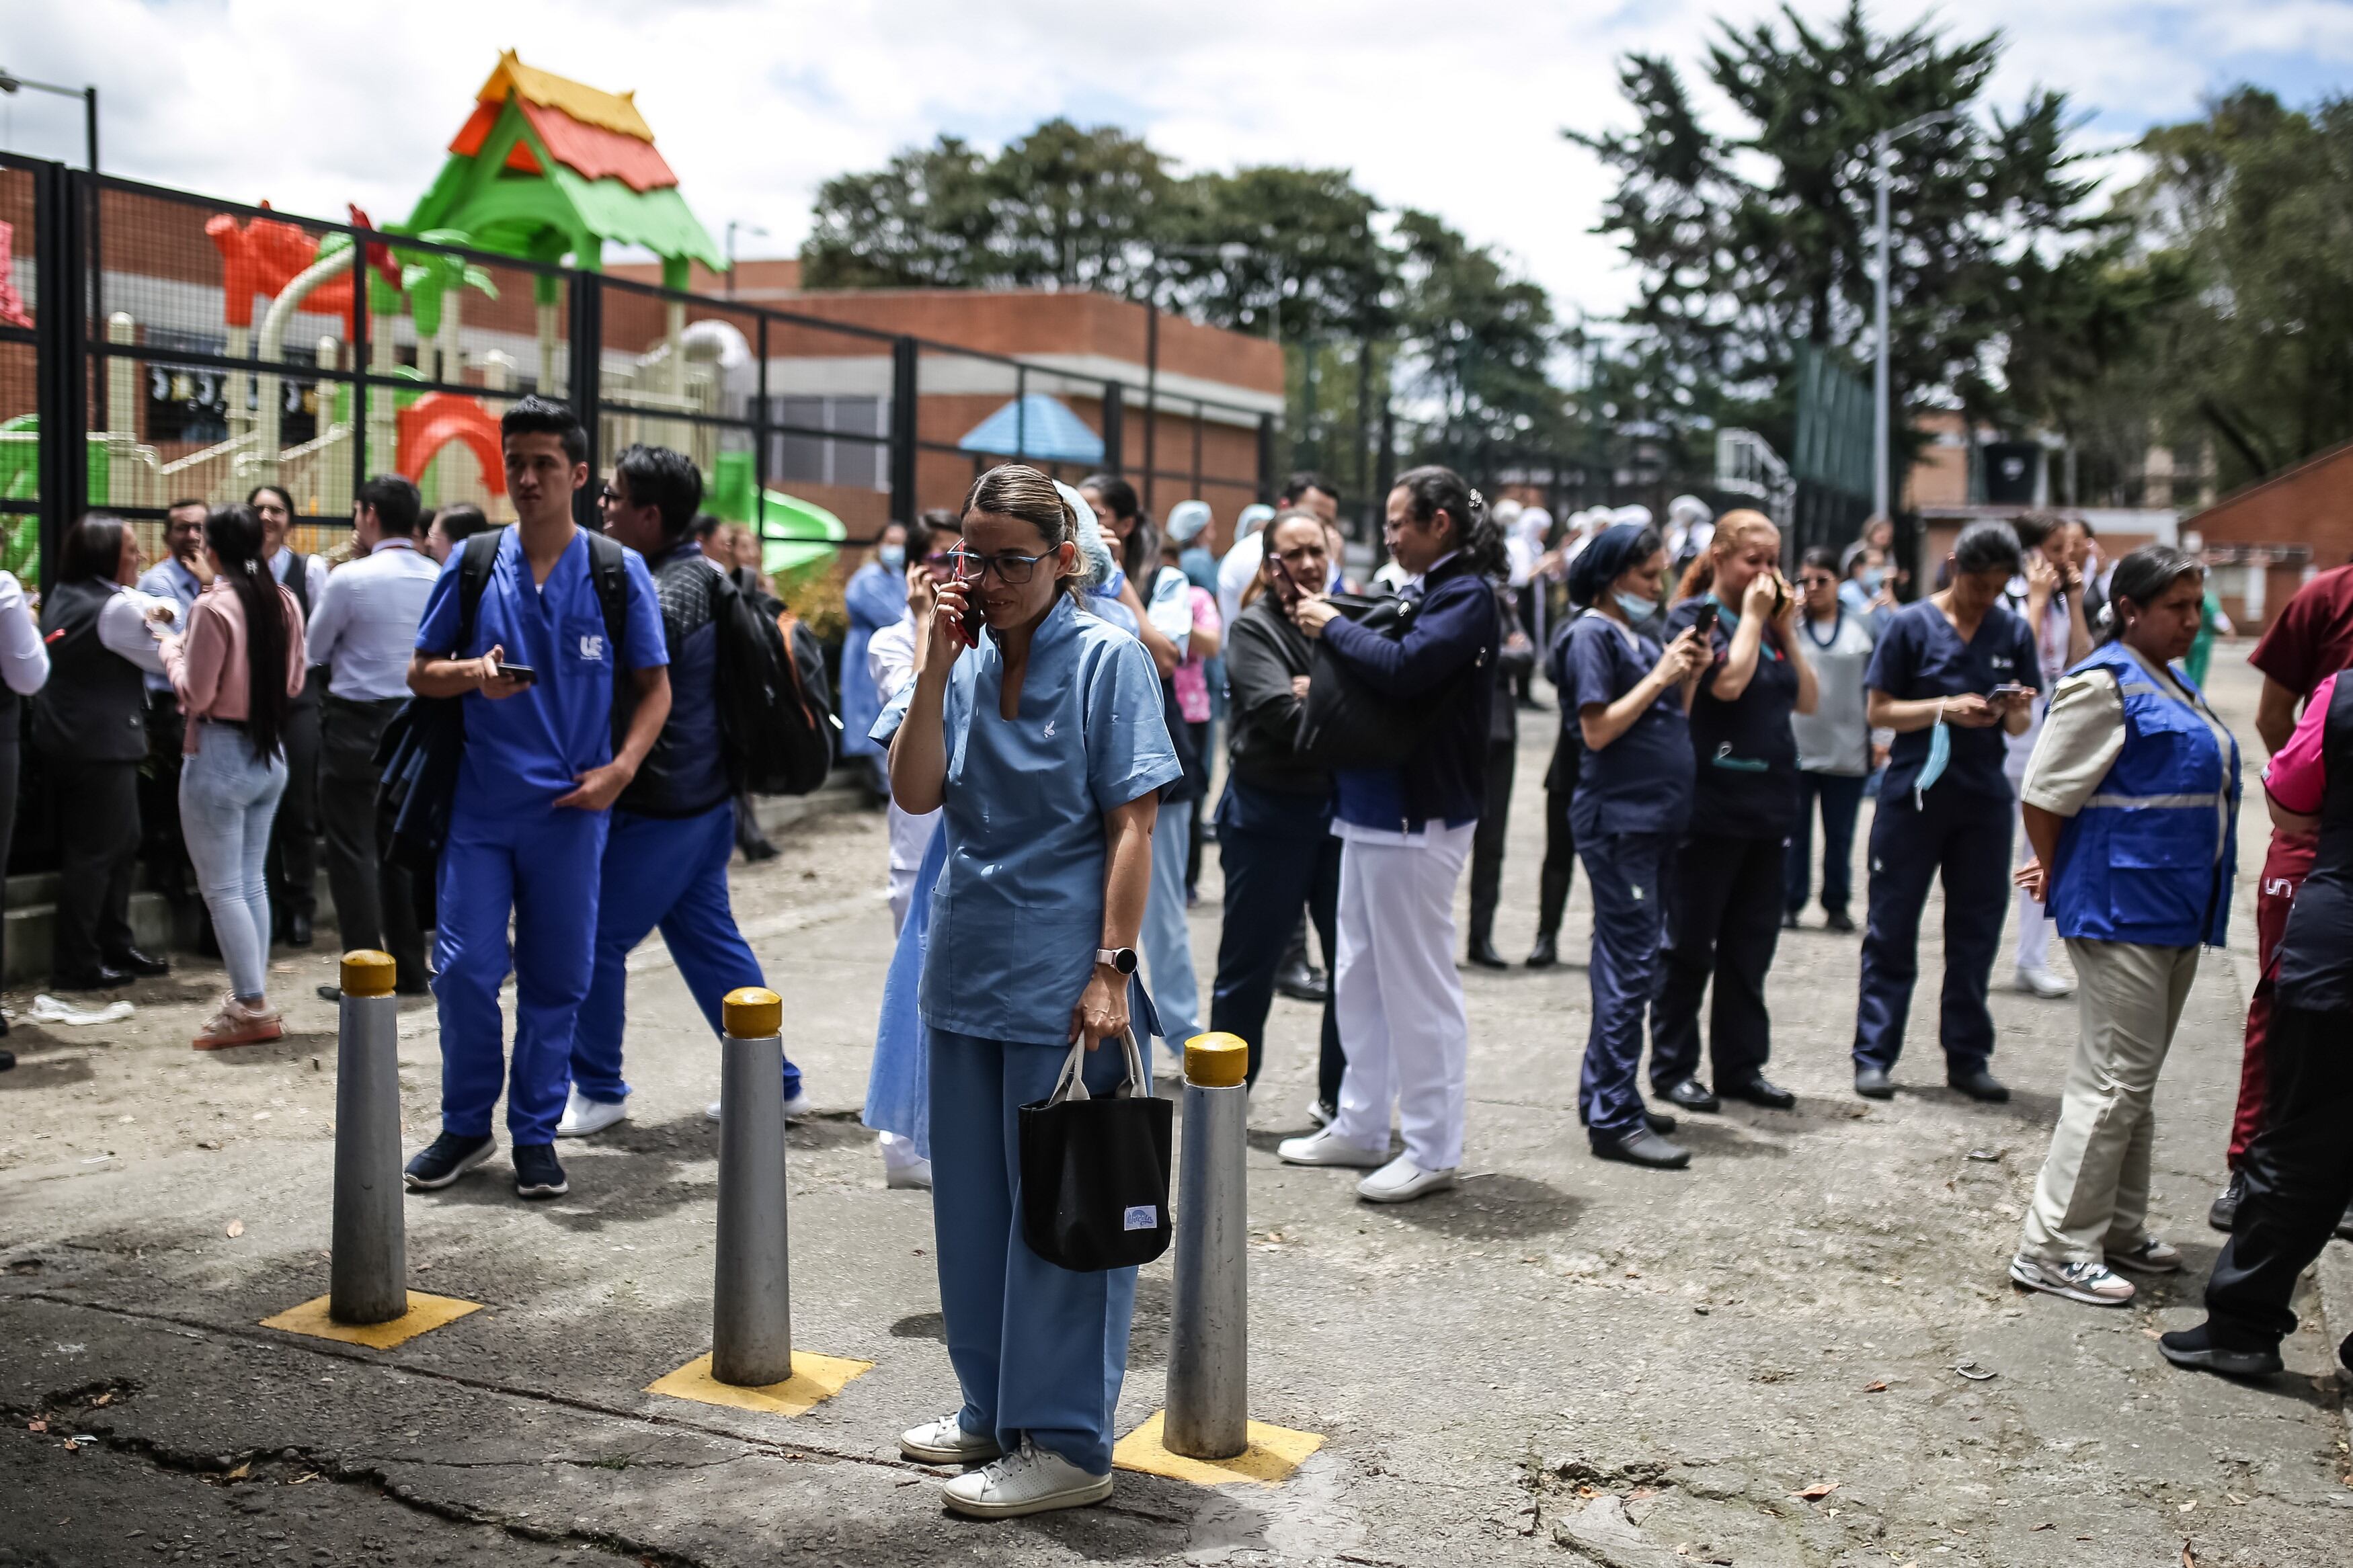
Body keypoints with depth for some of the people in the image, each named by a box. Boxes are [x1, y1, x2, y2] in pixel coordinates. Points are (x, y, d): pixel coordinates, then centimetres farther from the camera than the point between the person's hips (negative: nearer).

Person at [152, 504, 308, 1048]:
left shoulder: (213, 607, -17)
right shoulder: (285, 601, 2)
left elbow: (195, 695, -14)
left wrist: (170, 646, 0)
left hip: (220, 755, -7)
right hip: (270, 753, 7)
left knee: (222, 887, 0)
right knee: (251, 880, 14)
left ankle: (251, 1007, -1)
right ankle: (252, 998, 18)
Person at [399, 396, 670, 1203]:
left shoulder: (619, 572, 0)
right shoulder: (471, 565, 4)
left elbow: (654, 686, 4)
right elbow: (421, 672, 10)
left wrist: (620, 768, -11)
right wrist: (474, 673, -13)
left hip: (571, 809, -1)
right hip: (480, 804, 1)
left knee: (556, 979, 6)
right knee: (464, 969, -1)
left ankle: (535, 1134, 20)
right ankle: (465, 1125, 19)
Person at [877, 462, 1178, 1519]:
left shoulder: (1107, 658, -7)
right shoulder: (963, 660, 6)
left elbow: (1132, 826, -10)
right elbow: (915, 794, -4)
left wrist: (1110, 968, -16)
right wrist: (937, 661, -11)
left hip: (1064, 982, -6)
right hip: (966, 971, 6)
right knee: (973, 1202, 15)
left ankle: (1065, 1443, 14)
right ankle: (994, 1411, 31)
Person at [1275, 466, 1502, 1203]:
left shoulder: (1467, 596, -13)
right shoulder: (1422, 590, 15)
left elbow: (1403, 669, -27)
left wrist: (1333, 626, -13)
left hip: (1418, 818, -10)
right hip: (1371, 810, 10)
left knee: (1418, 984, -3)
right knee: (1359, 978, 16)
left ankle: (1433, 1150, 7)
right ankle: (1362, 1127, 28)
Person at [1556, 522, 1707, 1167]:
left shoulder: (1643, 634, 16)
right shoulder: (1593, 634, -8)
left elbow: (1670, 723, 18)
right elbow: (1599, 729, -16)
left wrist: (1689, 677, 3)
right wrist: (1660, 674, -14)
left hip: (1656, 818, 9)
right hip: (1616, 818, -9)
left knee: (1626, 963, 13)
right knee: (1629, 967, -10)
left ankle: (1604, 1095, 22)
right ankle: (1614, 1119, -7)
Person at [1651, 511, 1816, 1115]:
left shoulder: (1771, 622, 14)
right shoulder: (1693, 617, -6)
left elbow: (1807, 699, 11)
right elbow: (1727, 681, -21)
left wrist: (1786, 628, 3)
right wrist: (1753, 617, -10)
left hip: (1768, 808, 7)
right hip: (1710, 808, -7)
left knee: (1751, 947, 12)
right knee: (1690, 946, 2)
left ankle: (1741, 1065, 21)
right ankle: (1672, 1067, 11)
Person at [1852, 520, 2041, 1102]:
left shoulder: (2013, 632, 7)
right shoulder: (1912, 624, -2)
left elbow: (2019, 726, 11)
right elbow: (1878, 710, -4)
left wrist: (2012, 710, -12)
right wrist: (1946, 709, -17)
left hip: (1985, 798, 3)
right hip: (1913, 794, -3)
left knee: (1976, 933, 8)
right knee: (1892, 929, 1)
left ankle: (1967, 1056, 18)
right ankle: (1874, 1055, 8)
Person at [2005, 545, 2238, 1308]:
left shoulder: (2174, 687, 16)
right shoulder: (2104, 683, -13)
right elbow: (2043, 794, -15)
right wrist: (2059, 874, -1)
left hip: (2173, 911, 9)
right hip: (2120, 907, -9)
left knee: (2136, 1079, 15)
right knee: (2118, 1076, -8)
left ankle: (2118, 1229, 26)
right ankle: (2054, 1247, -3)